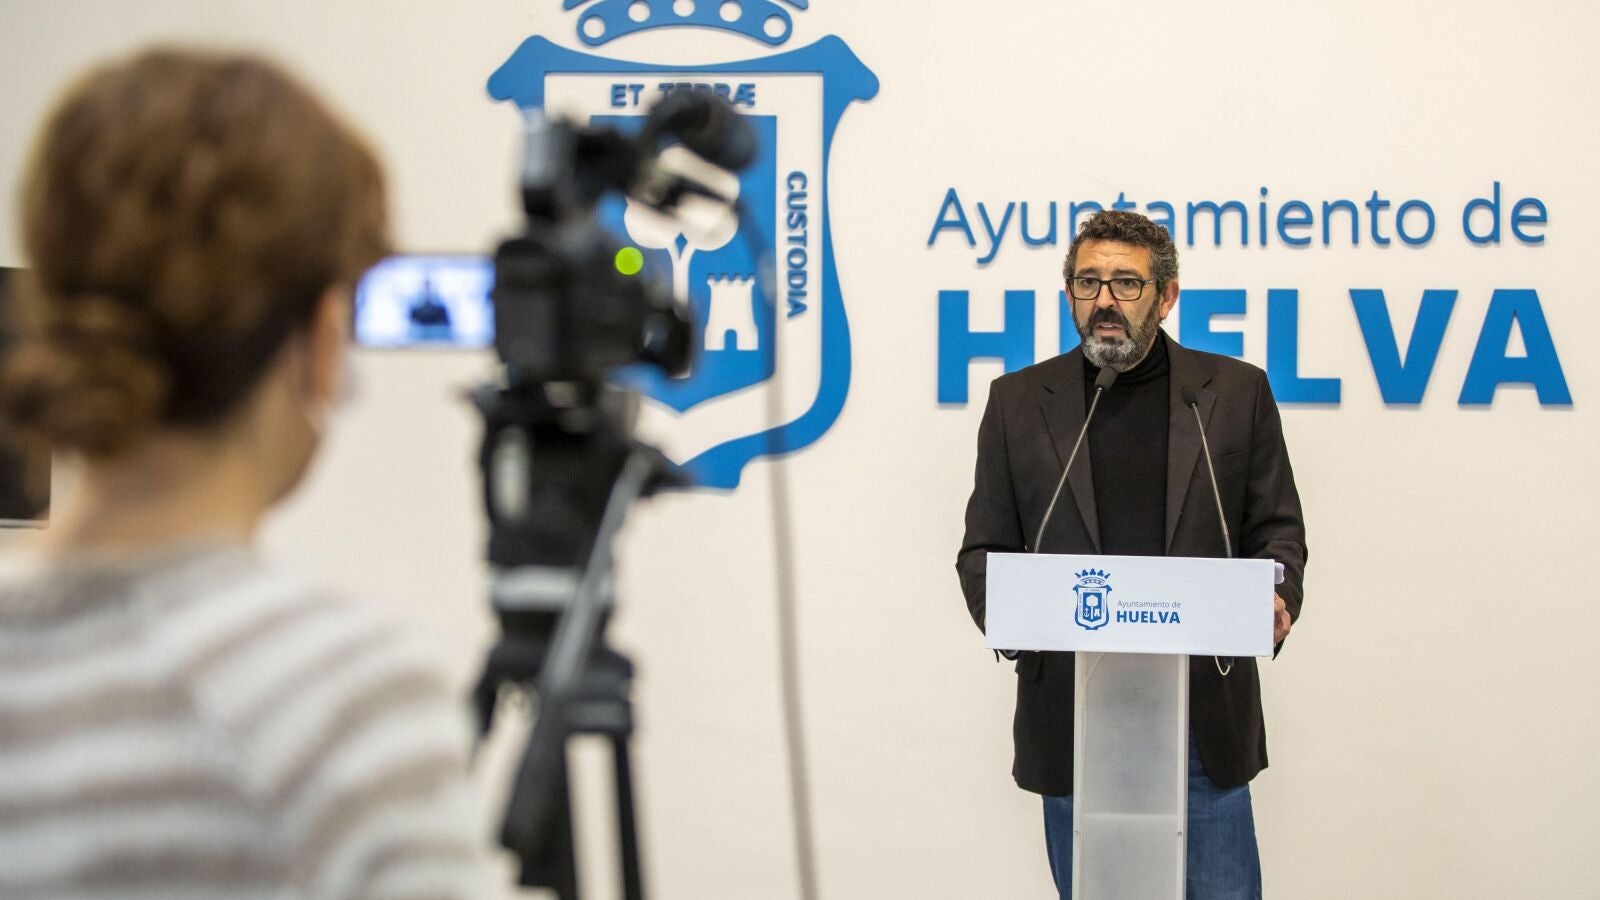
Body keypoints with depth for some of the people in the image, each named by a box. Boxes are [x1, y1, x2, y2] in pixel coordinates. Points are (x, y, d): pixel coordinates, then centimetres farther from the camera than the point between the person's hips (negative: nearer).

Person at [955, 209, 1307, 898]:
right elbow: (984, 545, 8)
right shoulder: (1019, 401, 8)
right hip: (1072, 718, 1)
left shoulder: (1235, 391, 7)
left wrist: (1278, 597, -14)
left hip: (1204, 712, 0)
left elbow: (1277, 527, 8)